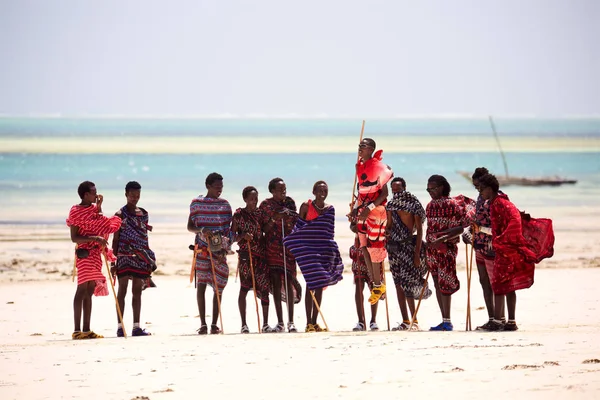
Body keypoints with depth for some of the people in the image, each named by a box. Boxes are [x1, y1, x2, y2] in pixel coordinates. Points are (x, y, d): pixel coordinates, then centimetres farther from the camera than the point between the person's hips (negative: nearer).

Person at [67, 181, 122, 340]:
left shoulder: (94, 208, 15)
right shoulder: (76, 211, -8)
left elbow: (102, 227, 14)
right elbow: (74, 238, -12)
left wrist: (99, 208, 9)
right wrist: (94, 238, -24)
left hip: (95, 253, 8)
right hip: (84, 253, -8)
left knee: (90, 290, 8)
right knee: (82, 289, -12)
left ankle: (86, 330, 10)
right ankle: (77, 330, -13)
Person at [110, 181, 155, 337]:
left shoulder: (143, 214, 12)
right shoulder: (120, 215, -1)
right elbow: (115, 239, -1)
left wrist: (149, 260, 14)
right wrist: (113, 262, -5)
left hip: (140, 258, 4)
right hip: (124, 257, -4)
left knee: (137, 292, 5)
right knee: (122, 291, -4)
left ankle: (136, 327, 7)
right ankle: (120, 327, -4)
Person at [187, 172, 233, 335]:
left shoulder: (224, 204, 10)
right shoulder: (197, 203, 4)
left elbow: (228, 228, 10)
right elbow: (190, 226, 4)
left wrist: (226, 248, -3)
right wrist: (201, 231, -17)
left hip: (220, 250, 3)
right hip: (202, 248, -2)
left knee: (219, 287, 1)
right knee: (201, 284, -6)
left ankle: (214, 324, 5)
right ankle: (203, 324, -4)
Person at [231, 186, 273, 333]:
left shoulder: (261, 213, 11)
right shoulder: (239, 214, 0)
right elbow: (232, 236, 0)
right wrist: (243, 236, -17)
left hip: (261, 254, 3)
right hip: (245, 255, -3)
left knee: (265, 288, -1)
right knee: (244, 288, -3)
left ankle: (265, 323, 4)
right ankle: (244, 324, 3)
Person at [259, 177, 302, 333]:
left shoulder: (290, 202, 8)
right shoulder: (266, 205, 1)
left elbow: (295, 224, 14)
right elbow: (264, 229, -1)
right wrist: (274, 219, -17)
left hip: (288, 246, 1)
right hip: (272, 248, -1)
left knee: (288, 282, -5)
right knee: (276, 283, -3)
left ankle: (291, 321, -4)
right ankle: (280, 322, 0)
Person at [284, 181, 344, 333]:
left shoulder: (330, 209, 10)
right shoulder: (306, 206, -1)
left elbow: (330, 231, 14)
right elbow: (299, 227, 1)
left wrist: (331, 251, 11)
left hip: (324, 251, 4)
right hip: (308, 250, -4)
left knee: (320, 287, 5)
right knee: (311, 285, -9)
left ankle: (314, 322, 11)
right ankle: (309, 323, -7)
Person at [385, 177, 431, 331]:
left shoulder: (413, 205, -5)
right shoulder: (390, 205, 11)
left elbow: (419, 230, -7)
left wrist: (417, 253, -14)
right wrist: (386, 232, -7)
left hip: (409, 245, -6)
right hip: (394, 247, 6)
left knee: (407, 283, -12)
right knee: (398, 284, 5)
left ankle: (414, 321, -2)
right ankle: (405, 321, 8)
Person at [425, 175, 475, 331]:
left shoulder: (452, 204, -8)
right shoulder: (430, 206, 13)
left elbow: (464, 225, -11)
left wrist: (443, 238, -19)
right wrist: (429, 244, 9)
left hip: (447, 248, -7)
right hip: (432, 248, 7)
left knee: (444, 283, -11)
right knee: (437, 285, 6)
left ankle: (447, 321, -9)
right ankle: (444, 321, 10)